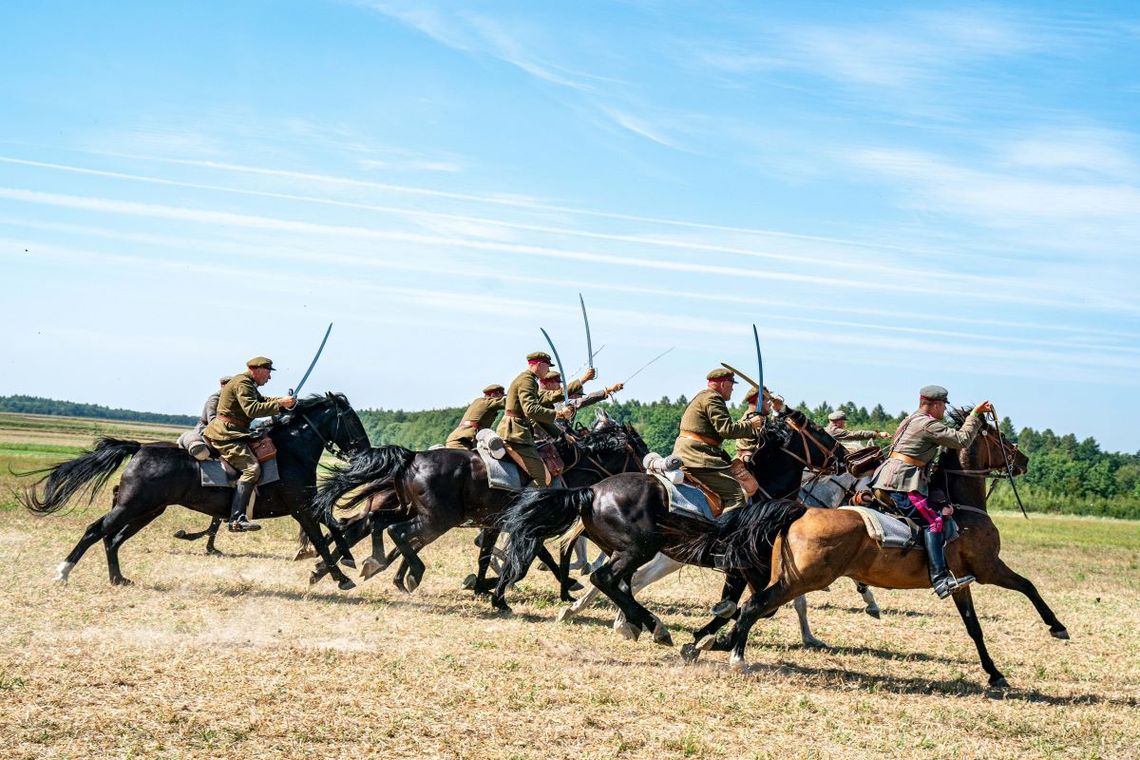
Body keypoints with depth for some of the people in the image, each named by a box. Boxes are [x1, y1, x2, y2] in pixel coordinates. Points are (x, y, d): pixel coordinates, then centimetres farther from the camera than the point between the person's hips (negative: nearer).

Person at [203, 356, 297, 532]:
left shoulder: (249, 385, 22)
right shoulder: (242, 383, -12)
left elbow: (261, 401, 25)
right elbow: (252, 409, -22)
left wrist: (283, 401, 9)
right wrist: (279, 404, -19)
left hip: (232, 433, 11)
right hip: (226, 434, -11)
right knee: (252, 468, -23)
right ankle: (237, 519, -31)